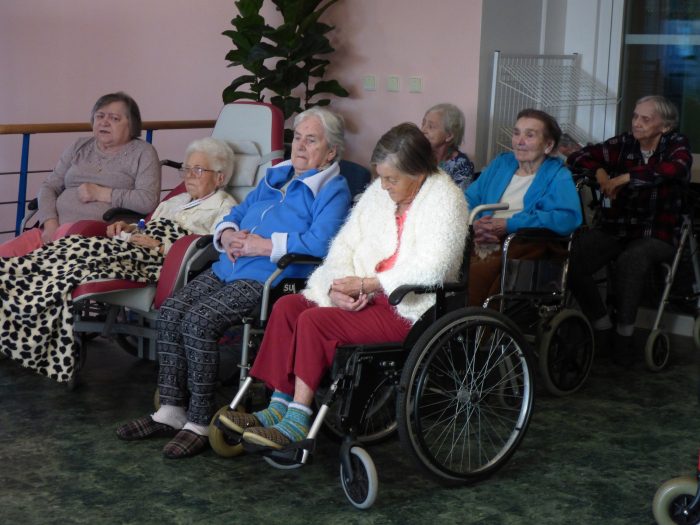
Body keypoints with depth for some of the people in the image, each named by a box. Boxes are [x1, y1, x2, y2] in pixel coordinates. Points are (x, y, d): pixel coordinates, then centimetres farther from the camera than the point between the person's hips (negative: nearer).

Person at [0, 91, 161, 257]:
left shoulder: (143, 153, 7)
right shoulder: (80, 147, 22)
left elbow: (148, 201, -8)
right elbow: (49, 187, 16)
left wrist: (101, 193, -7)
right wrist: (50, 226, -2)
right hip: (56, 229, 3)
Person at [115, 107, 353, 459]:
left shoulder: (333, 190, 0)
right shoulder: (276, 176, 25)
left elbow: (320, 243, -17)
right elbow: (237, 214, 28)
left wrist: (262, 245, -15)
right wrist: (228, 235, 3)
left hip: (269, 278, -8)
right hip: (228, 269, 8)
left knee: (199, 321, -27)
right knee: (170, 313, -12)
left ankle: (200, 423, -17)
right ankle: (171, 412, -5)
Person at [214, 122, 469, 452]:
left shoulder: (444, 199, -11)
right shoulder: (379, 192, 12)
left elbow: (432, 269, -23)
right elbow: (345, 244, 10)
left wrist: (365, 284, -20)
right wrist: (339, 286, -11)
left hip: (407, 308, -8)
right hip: (362, 296, 8)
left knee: (315, 321, -24)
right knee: (287, 307, -11)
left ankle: (297, 423, -19)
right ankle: (279, 408, -12)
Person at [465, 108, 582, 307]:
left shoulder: (558, 176, 9)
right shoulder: (501, 163, 26)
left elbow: (568, 218, -11)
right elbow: (468, 200, 20)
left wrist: (509, 225, -13)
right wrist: (473, 225, -5)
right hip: (479, 245, 4)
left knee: (477, 276, -36)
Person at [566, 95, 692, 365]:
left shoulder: (676, 145, 0)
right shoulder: (623, 144, 7)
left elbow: (674, 169, -23)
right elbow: (579, 157, 10)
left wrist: (623, 178, -22)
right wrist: (599, 172, -12)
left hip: (656, 234, -3)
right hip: (613, 228, 3)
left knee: (630, 261, -37)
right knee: (573, 259, -23)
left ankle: (623, 337, -17)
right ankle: (602, 330, -4)